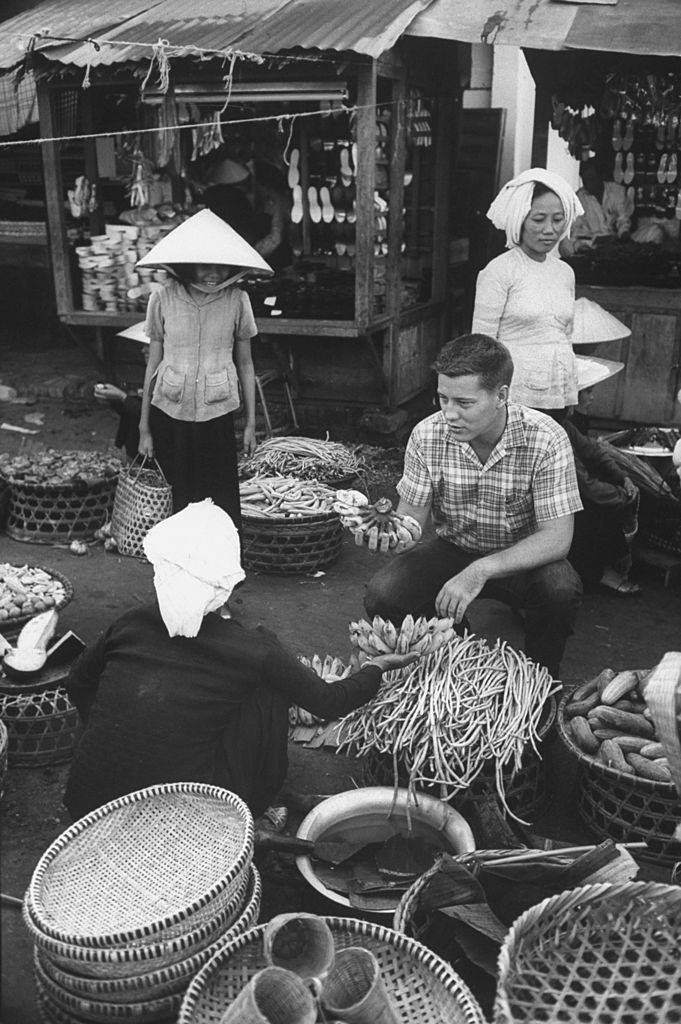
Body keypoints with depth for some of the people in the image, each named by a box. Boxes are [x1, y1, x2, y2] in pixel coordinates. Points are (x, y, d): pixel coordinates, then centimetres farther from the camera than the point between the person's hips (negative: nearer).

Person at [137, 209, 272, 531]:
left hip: (217, 412, 0)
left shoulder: (236, 300, -3)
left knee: (221, 500, 1)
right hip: (170, 412, 0)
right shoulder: (163, 299, -4)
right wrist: (144, 428, 4)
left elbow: (245, 363, 6)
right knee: (181, 498, 6)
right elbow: (154, 363, 3)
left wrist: (251, 423, 7)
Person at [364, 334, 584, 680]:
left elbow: (556, 538, -26)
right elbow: (411, 518, -8)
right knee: (382, 596, -21)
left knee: (561, 590, -34)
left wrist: (482, 570, -39)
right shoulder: (427, 435, -15)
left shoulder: (546, 440, -24)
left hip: (523, 559, -2)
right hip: (452, 549, 3)